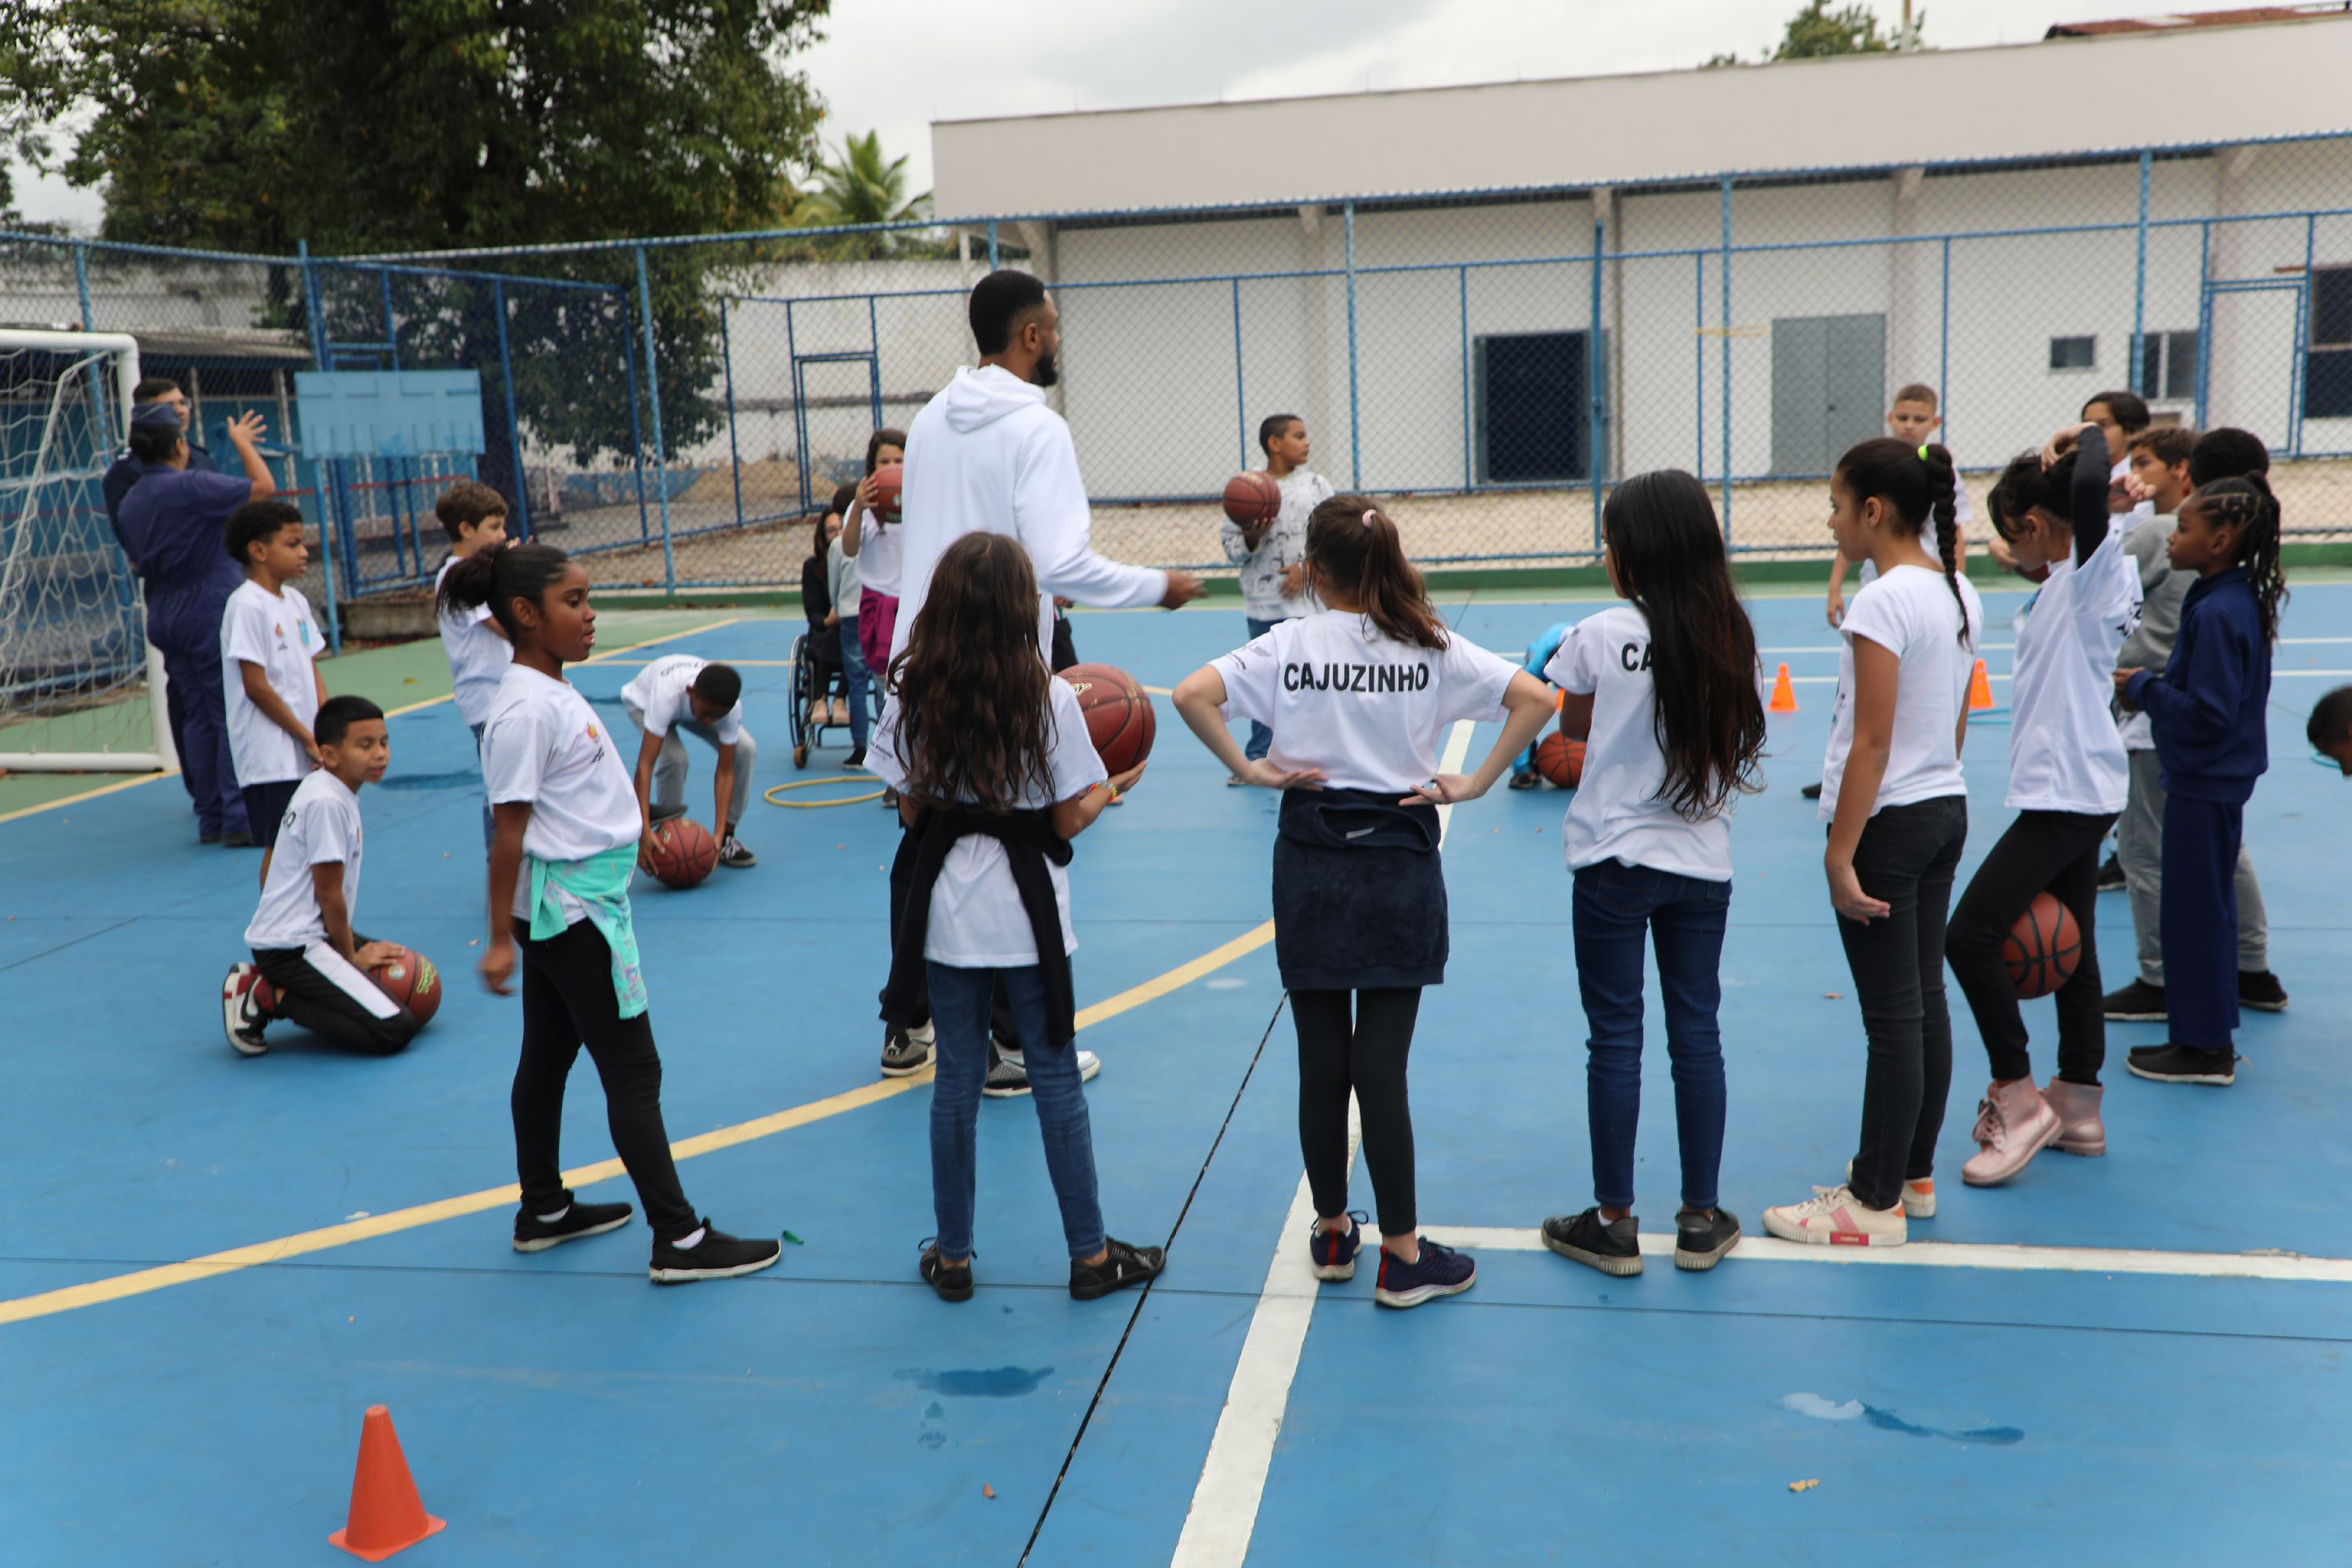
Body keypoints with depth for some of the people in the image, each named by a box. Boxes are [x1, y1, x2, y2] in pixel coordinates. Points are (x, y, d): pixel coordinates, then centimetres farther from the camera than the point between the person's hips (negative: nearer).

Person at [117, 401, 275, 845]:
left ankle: (211, 818, 16)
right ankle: (239, 820, -5)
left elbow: (137, 562, 18)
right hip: (212, 613, -8)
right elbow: (264, 486, -12)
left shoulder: (130, 503, 10)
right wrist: (242, 441, 2)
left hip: (164, 619, 8)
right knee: (236, 717, -4)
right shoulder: (191, 486, -14)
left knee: (198, 718, 13)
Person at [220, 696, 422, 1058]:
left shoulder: (317, 786, 12)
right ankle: (269, 997, -8)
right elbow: (330, 895, -15)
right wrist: (353, 957, -2)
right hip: (293, 946, -11)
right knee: (395, 1030, -19)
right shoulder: (328, 802, -18)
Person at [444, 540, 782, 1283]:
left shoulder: (554, 690, 8)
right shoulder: (525, 709, -20)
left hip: (580, 902, 10)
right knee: (632, 1070, -4)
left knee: (549, 1056, 19)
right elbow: (508, 832, -20)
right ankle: (679, 1240, 2)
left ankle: (544, 1210, 33)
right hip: (569, 908, -10)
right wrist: (500, 938, -18)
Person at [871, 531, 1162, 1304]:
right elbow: (1069, 818, -7)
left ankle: (952, 1256, 22)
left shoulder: (911, 694, -6)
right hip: (1027, 911, -2)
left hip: (946, 913, 2)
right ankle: (1090, 1255, 18)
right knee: (1055, 1078, 9)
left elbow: (911, 811, 1)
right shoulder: (1049, 696, -12)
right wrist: (1114, 786, 12)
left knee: (955, 1079, 12)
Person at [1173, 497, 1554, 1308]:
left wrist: (1248, 768, -6)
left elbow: (1192, 695, -16)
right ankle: (1403, 1256, 10)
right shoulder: (1431, 648, -1)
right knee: (1381, 1066, 3)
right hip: (1401, 867, 0)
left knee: (1321, 1062, 11)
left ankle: (1332, 1234, 25)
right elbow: (1533, 698, -8)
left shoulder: (1289, 643, -4)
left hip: (1312, 866, 0)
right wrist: (1475, 783, -4)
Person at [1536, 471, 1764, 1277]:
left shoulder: (1602, 635, -11)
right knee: (1697, 1032, 10)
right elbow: (1734, 744, 9)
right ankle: (1701, 1219, 20)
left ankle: (1613, 1222, 13)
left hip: (1616, 857, -4)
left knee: (1615, 1035, 4)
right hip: (1702, 858, 4)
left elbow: (1574, 725, 3)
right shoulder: (1728, 635, 0)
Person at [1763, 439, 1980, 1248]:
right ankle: (1913, 1176, 27)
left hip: (1888, 821, -9)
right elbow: (1956, 725, 15)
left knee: (1891, 1016, -1)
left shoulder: (1882, 604, -18)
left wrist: (1840, 855, -17)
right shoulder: (1960, 595, 9)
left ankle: (1877, 1203, 9)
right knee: (1926, 1000, 15)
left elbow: (1872, 744, -20)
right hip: (1948, 810, 9)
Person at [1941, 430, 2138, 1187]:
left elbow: (2091, 486, -34)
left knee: (1970, 934, -12)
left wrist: (2093, 434, -15)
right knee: (2070, 947, 15)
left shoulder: (2096, 562, -13)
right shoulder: (2079, 577, 14)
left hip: (2066, 792, -11)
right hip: (2079, 790, 11)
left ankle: (2019, 1098, -2)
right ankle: (2078, 1110, 24)